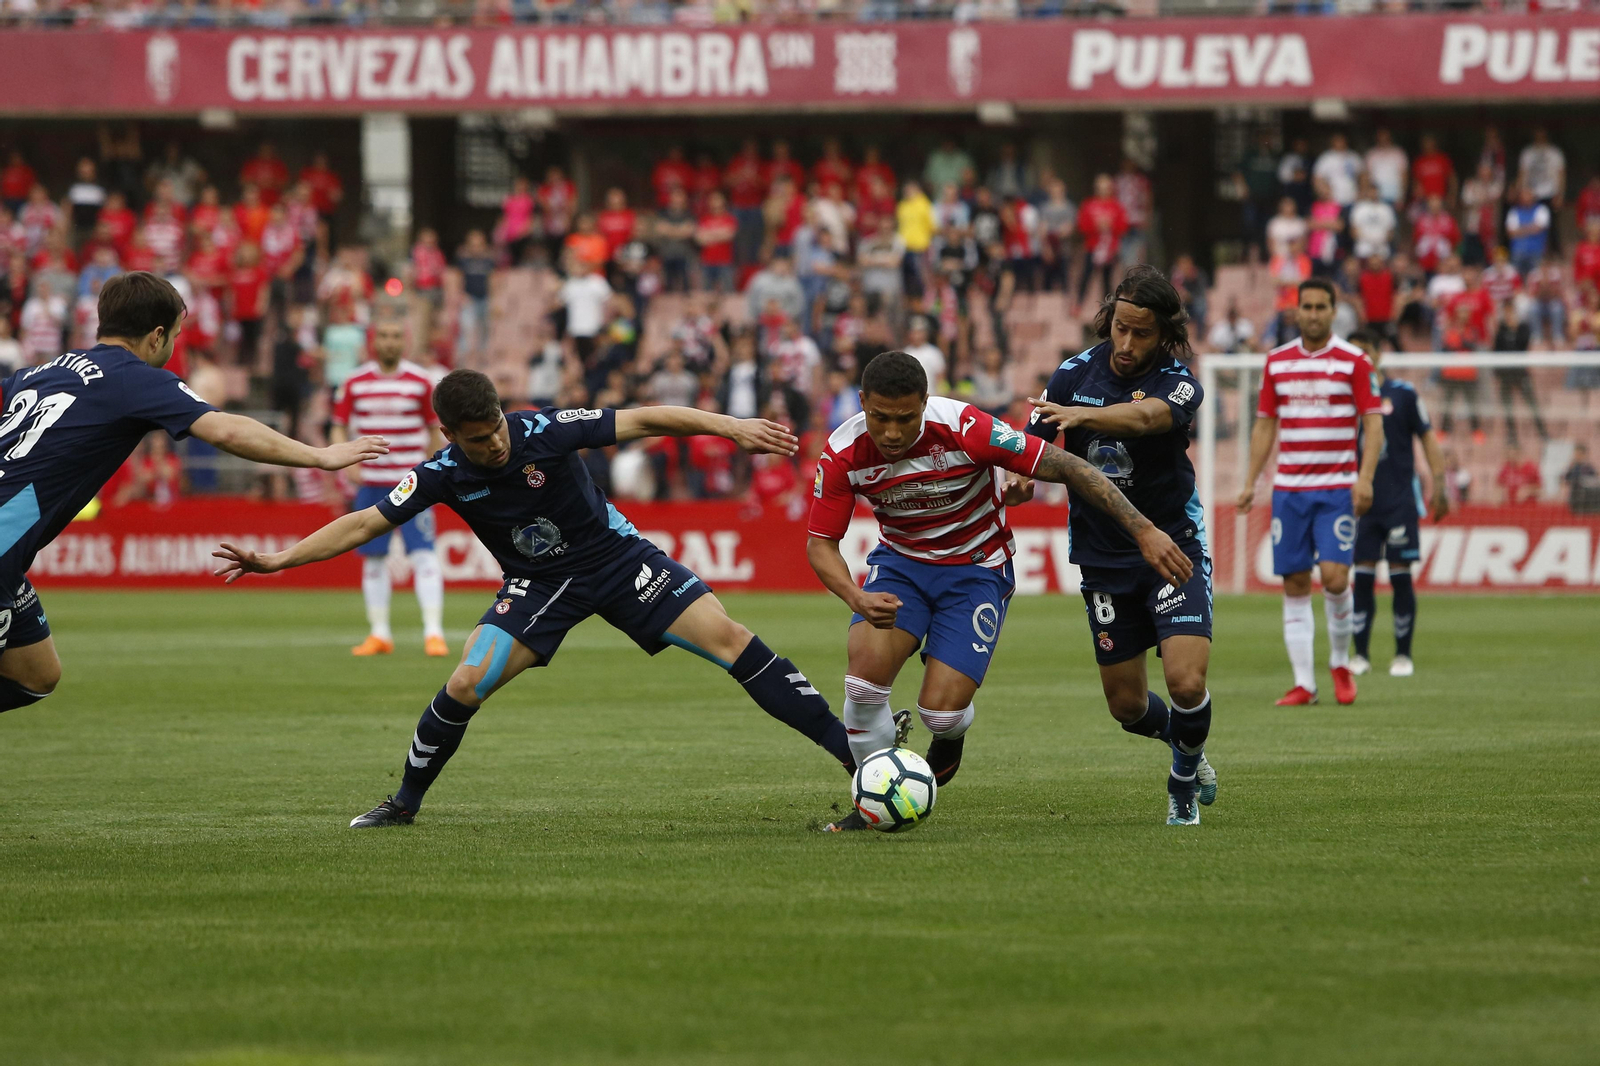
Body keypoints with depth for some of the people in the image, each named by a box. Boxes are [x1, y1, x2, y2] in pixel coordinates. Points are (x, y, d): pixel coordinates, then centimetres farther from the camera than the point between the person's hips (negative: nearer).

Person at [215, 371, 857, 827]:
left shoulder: (545, 431, -24)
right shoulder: (444, 475, -17)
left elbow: (643, 421, -20)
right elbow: (363, 524, -10)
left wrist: (730, 427, -27)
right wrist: (276, 561, -16)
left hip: (617, 557, -1)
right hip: (539, 585, 2)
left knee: (728, 639, -13)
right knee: (467, 683, -16)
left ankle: (850, 751, -10)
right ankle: (405, 802, 7)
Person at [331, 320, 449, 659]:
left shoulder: (421, 382, 1)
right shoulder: (355, 383, 4)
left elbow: (435, 431, 9)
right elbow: (339, 429, 8)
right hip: (369, 483, 2)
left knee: (423, 554, -12)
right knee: (373, 558, 7)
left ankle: (433, 632, -14)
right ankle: (379, 633, 17)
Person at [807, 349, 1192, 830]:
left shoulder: (964, 429, -29)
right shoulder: (843, 455, -20)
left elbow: (1064, 466, -25)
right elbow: (820, 543, -11)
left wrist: (1143, 530, -28)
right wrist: (857, 598, -33)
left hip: (976, 569, -2)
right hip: (899, 561, 2)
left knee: (942, 712, -16)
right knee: (866, 671, -24)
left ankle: (950, 737, 26)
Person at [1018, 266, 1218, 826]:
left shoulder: (1179, 385, -15)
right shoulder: (1075, 374, -4)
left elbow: (1144, 417, -38)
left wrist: (1082, 415, -56)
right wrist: (1022, 478, -22)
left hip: (1173, 548, -3)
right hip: (1103, 558, 3)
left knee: (1186, 683, -19)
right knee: (1126, 704, 8)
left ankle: (1183, 780, 12)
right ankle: (1186, 747, 42)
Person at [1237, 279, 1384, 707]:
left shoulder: (1354, 361, -1)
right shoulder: (1277, 361, 9)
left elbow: (1373, 423, -4)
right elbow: (1265, 424, 14)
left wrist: (1365, 478, -16)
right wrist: (1250, 482, 8)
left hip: (1337, 488, -3)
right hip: (1288, 489, 3)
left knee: (1334, 576, -14)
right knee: (1295, 585, 0)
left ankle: (1340, 663, 10)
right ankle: (1303, 683, 2)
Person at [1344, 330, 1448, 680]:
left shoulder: (1403, 394, 0)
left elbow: (1427, 437, 4)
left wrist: (1438, 486, -2)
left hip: (1399, 499, -2)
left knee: (1400, 573, -2)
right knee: (1362, 575, -1)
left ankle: (1403, 655, 5)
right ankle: (1361, 654, 5)